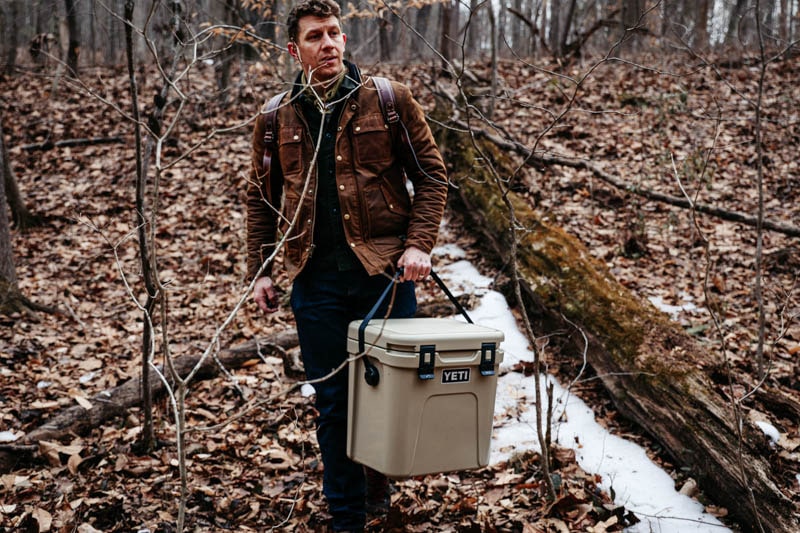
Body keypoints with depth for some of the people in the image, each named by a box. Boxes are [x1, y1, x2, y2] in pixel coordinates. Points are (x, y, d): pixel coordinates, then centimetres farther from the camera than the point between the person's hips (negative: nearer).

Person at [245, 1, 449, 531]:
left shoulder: (390, 100, 0)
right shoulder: (276, 119, 6)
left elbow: (431, 174, 1)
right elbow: (261, 198, 14)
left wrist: (419, 244, -10)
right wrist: (260, 270, 7)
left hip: (384, 270, -1)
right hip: (316, 280, 1)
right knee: (334, 403, 8)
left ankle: (379, 471, 40)